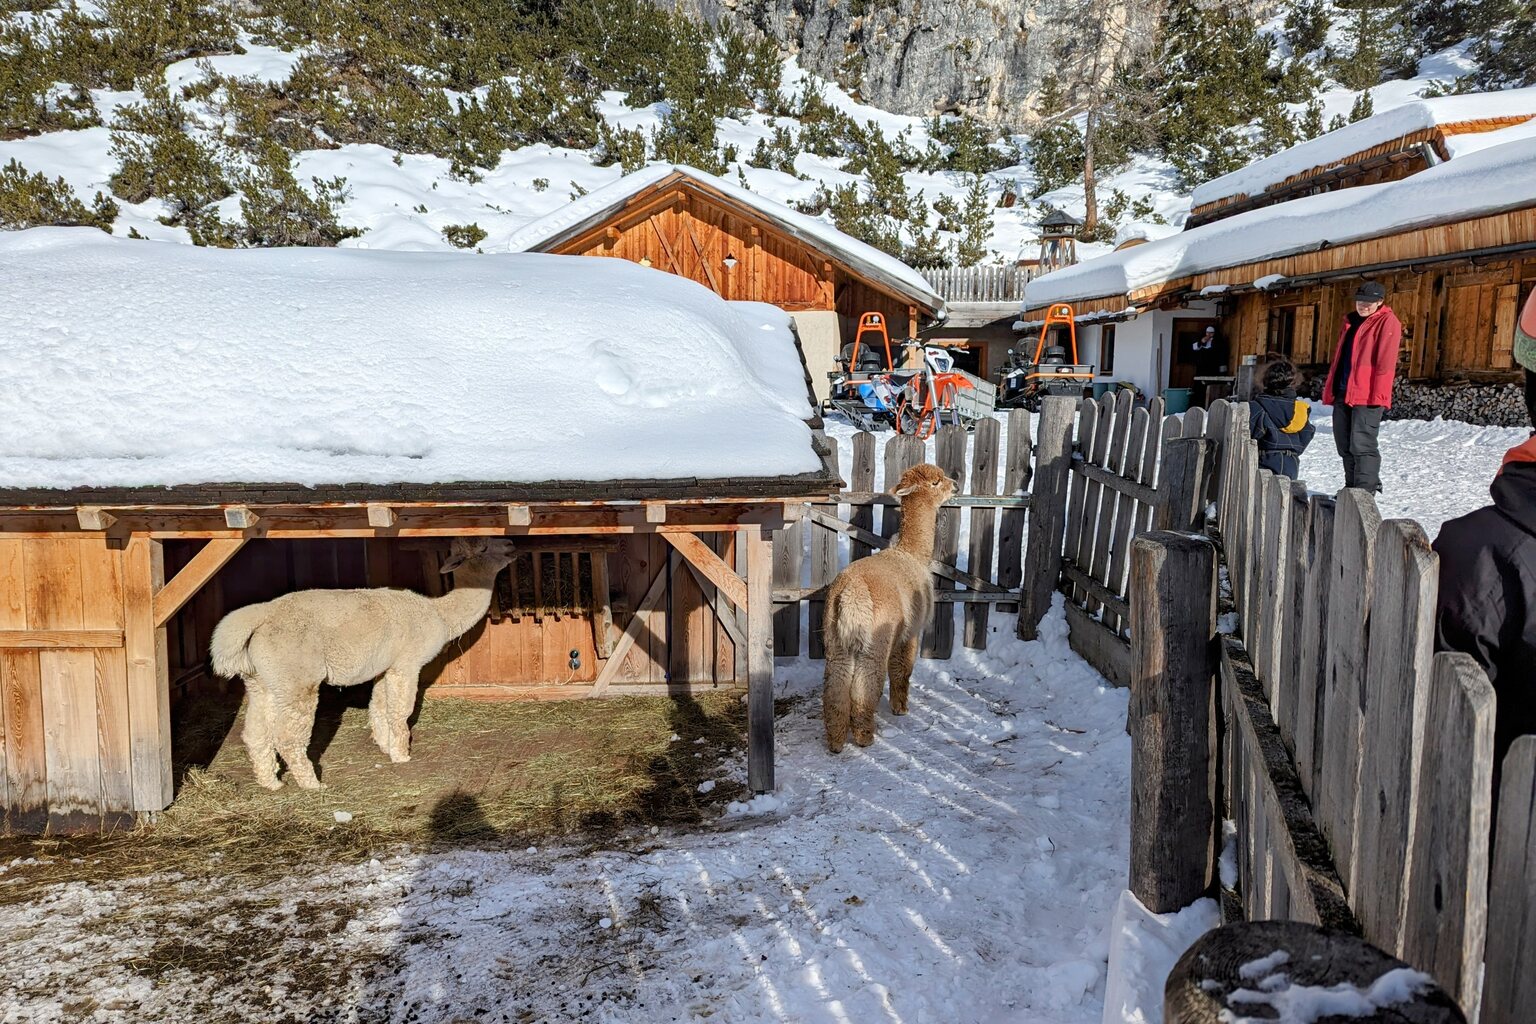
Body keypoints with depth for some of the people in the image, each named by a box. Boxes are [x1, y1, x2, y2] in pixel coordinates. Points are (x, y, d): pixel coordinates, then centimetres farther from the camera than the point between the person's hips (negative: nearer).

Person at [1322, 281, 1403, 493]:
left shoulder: (1387, 322, -4)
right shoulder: (1351, 322, 20)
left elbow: (1386, 362, -12)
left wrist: (1378, 395, -19)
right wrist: (1330, 389, 17)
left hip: (1367, 396, -8)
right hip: (1343, 393, 8)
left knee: (1361, 444, -10)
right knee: (1344, 445, 11)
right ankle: (1351, 487, 22)